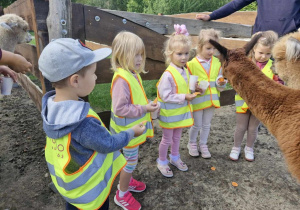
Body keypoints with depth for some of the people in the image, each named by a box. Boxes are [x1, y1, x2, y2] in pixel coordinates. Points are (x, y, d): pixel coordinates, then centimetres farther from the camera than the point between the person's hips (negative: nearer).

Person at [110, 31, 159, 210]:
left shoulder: (133, 74, 2)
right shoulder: (121, 79, -27)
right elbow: (119, 109, -29)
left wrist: (147, 104, 0)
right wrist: (144, 109, -24)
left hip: (135, 127, 9)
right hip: (128, 130, -9)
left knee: (132, 158, 25)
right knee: (131, 160, 8)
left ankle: (127, 181, 49)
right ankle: (122, 195, 30)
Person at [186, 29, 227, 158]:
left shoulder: (217, 63, 1)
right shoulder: (192, 64, -13)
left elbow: (220, 82, 9)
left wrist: (221, 83, -13)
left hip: (211, 99, 4)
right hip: (197, 100, -4)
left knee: (206, 124, 17)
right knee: (197, 125, 9)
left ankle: (203, 145, 36)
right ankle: (192, 143, 34)